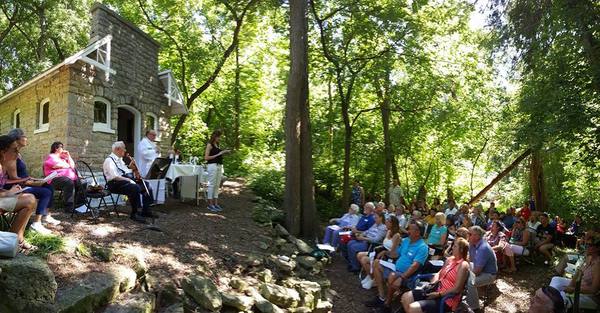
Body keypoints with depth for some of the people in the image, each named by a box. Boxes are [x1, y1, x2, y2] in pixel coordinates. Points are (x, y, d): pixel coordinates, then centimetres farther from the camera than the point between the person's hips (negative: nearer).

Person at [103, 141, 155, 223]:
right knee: (135, 188, -34)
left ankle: (146, 211, 0)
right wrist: (129, 180, -23)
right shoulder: (109, 160, -9)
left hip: (126, 180, 10)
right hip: (116, 184, -10)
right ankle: (134, 214, -23)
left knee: (146, 186, -4)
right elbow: (114, 177, -21)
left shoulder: (120, 160, 22)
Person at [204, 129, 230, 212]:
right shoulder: (209, 145, -7)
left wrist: (223, 153, 7)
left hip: (219, 166, 8)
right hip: (212, 166, -8)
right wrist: (218, 154, -14)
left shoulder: (217, 145, 16)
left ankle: (215, 204, 15)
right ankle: (210, 205, 3)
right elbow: (206, 158, -13)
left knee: (217, 185, 9)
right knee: (211, 185, -3)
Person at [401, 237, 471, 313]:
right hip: (437, 290, 9)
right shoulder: (450, 259, 11)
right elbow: (439, 274, 19)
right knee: (405, 297, 0)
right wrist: (432, 284, -1)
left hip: (447, 300, -9)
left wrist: (438, 295, -17)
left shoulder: (463, 265, -14)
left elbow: (456, 289, -18)